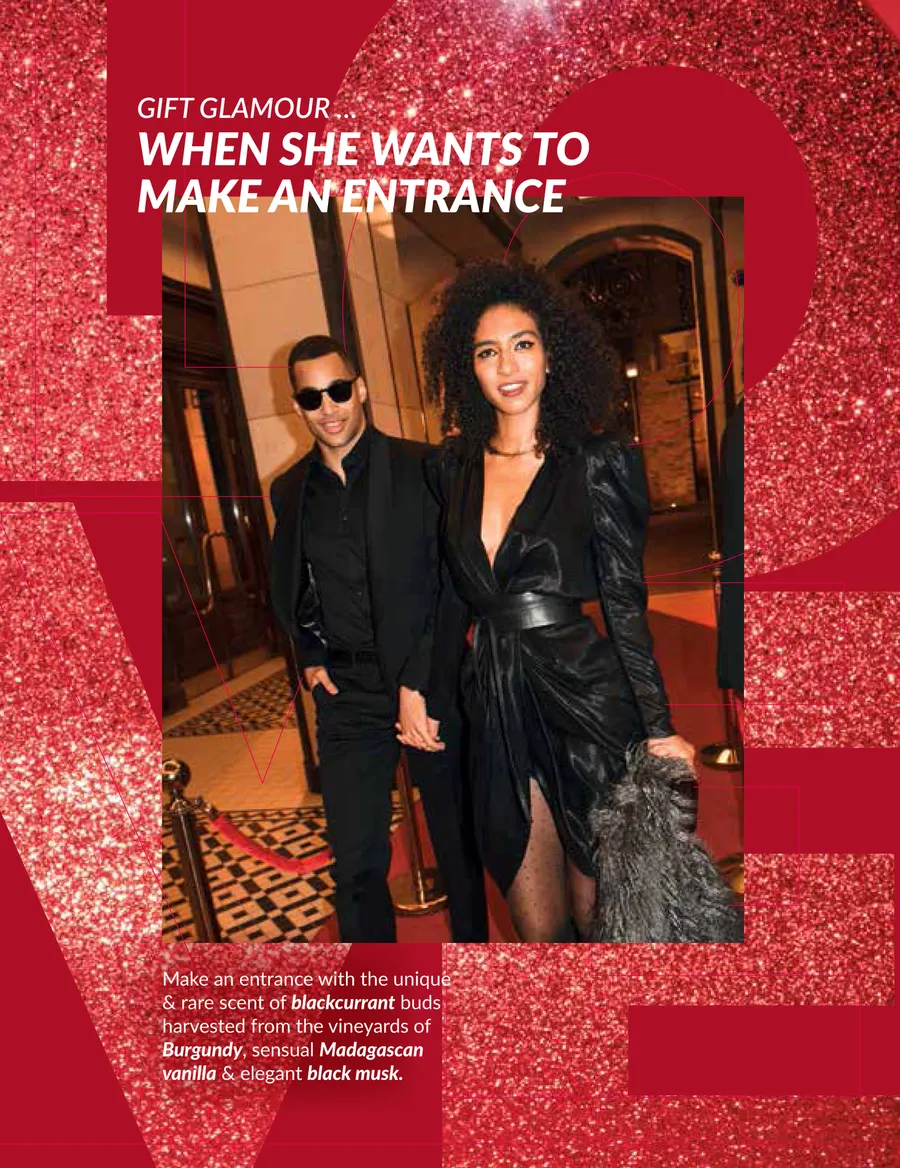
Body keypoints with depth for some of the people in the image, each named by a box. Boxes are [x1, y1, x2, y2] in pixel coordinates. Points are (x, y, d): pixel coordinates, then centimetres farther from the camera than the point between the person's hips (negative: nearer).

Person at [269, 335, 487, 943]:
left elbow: (453, 584, -9)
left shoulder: (420, 468, -5)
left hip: (431, 686, -2)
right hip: (348, 696, 3)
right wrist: (310, 656, 7)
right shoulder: (290, 490, 9)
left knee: (459, 845, 14)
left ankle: (473, 946, 39)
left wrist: (417, 686, -14)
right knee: (356, 865, 7)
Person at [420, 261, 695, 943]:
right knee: (540, 928, 14)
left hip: (586, 705, -3)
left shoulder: (597, 464, -4)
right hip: (494, 711, 4)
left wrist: (659, 729, -6)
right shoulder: (452, 468, 7)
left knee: (599, 914, 14)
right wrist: (430, 697, 19)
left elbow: (625, 604, -4)